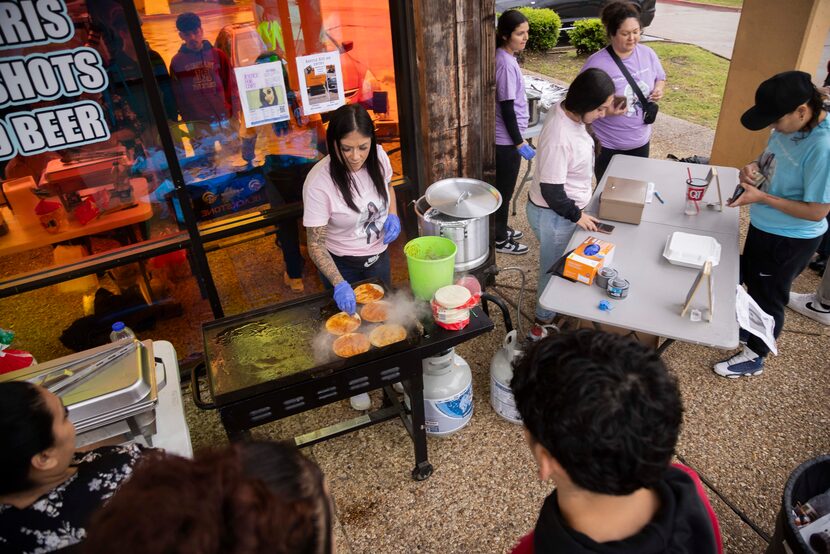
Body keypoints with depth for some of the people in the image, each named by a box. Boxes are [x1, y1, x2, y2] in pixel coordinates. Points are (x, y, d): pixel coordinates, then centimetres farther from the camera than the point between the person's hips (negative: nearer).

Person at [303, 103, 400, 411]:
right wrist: (339, 284, -38)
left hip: (377, 255, 5)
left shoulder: (378, 156, -17)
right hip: (341, 264, -5)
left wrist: (392, 214, -13)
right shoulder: (319, 183, -31)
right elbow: (316, 245, -26)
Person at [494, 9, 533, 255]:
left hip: (504, 137, 9)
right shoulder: (506, 63, -21)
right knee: (504, 191, 4)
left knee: (503, 189, 20)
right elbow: (507, 108, -22)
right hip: (506, 139, -9)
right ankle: (500, 240, 18)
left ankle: (501, 230, 35)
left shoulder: (505, 58, 8)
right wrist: (519, 143, -18)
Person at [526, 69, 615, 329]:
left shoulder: (568, 111, -5)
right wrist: (577, 215, -14)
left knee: (561, 264, 27)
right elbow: (551, 191, -28)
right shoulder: (559, 137, -34)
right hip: (553, 215, -8)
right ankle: (546, 317, 36)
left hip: (566, 208, 8)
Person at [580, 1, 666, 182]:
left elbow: (660, 78, 14)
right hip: (607, 145, -5)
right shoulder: (597, 63, -20)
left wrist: (659, 89, -9)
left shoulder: (648, 54, -2)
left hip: (640, 140, 5)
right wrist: (605, 110, -31)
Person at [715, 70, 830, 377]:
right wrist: (755, 166, -10)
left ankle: (754, 356, 34)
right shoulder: (789, 124, -8)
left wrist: (762, 197, -26)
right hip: (763, 226, 8)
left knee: (767, 297, 12)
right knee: (752, 283, 27)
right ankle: (747, 329, 52)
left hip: (789, 240, -8)